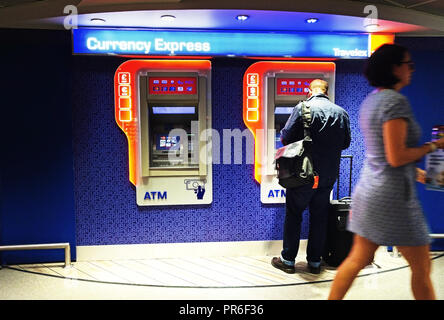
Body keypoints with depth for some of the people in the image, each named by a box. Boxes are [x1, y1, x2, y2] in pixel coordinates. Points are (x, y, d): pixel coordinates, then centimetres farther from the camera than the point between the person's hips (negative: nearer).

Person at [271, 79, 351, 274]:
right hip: (328, 175, 4)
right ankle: (315, 261, 22)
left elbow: (286, 137, -10)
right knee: (320, 216, 13)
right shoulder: (341, 113, 5)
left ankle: (288, 260, 15)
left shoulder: (303, 108, -9)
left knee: (293, 214, 8)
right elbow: (345, 143, 11)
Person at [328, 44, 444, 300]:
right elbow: (396, 157, -21)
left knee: (359, 259, 17)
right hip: (392, 195, -9)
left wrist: (415, 171, 23)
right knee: (421, 267, 11)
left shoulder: (371, 100, 12)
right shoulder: (396, 101, -17)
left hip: (368, 190, 9)